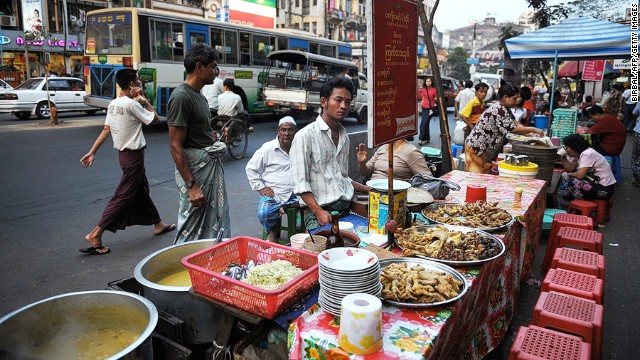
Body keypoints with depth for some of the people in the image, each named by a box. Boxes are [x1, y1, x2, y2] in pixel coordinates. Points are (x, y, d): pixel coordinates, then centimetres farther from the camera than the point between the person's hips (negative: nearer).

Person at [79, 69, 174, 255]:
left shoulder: (113, 104, 6)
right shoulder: (131, 104, -18)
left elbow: (105, 131, 5)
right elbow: (155, 119, -11)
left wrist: (92, 153, 7)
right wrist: (145, 102, -2)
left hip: (124, 152, 9)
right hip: (133, 155, -9)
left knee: (142, 191, 18)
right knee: (123, 196, -5)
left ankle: (158, 224, 32)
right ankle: (96, 234, -3)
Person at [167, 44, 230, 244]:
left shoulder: (199, 96, 13)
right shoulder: (181, 96, -16)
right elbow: (175, 146, -19)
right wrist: (191, 186, -22)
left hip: (212, 166, 10)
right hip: (195, 168, -9)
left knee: (214, 226, 16)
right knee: (192, 230, 1)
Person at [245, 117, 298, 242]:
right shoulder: (268, 148, 1)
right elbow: (250, 168, 8)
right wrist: (261, 187, -1)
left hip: (295, 193, 3)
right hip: (273, 193, -2)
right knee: (264, 214, -30)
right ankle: (272, 230, 7)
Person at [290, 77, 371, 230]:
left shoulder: (344, 137, 19)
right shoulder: (305, 136, -4)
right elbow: (300, 183, -10)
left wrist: (369, 190, 16)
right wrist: (319, 212, -19)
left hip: (347, 209, 7)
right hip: (319, 212, -7)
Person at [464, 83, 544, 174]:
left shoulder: (504, 109, 9)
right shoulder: (498, 110, -21)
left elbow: (515, 124, 11)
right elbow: (513, 128, -22)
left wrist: (530, 133, -1)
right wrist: (534, 129, -13)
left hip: (486, 149, 10)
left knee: (486, 174, 11)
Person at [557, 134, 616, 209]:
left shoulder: (587, 154, -22)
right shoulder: (578, 154, 6)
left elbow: (580, 175, -29)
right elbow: (569, 169, 6)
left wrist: (570, 174, -9)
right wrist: (563, 156, -5)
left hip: (604, 189, -10)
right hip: (595, 182, 10)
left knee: (573, 182, -25)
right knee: (565, 176, 7)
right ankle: (562, 208, 12)